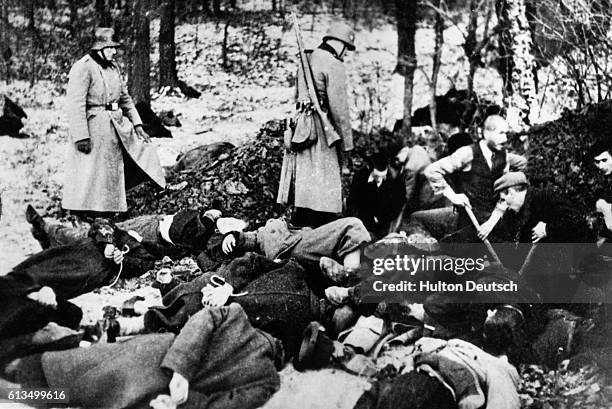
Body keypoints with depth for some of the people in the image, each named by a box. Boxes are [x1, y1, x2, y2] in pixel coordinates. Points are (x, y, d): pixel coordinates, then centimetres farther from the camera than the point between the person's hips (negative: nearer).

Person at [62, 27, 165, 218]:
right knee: (89, 176, -4)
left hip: (118, 126, 9)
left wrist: (137, 124, 12)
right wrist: (81, 136, -23)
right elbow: (75, 105, -19)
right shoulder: (83, 68, -13)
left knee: (142, 148, 8)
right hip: (93, 127, -8)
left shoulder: (113, 68, 14)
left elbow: (125, 98, 21)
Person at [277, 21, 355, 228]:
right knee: (325, 190, -5)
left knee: (304, 184, 12)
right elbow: (339, 107, -13)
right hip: (321, 133, -8)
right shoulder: (333, 65, -11)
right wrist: (347, 142, -7)